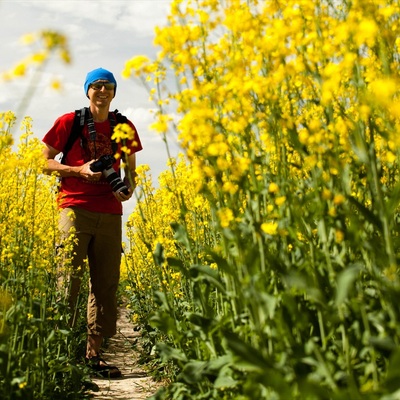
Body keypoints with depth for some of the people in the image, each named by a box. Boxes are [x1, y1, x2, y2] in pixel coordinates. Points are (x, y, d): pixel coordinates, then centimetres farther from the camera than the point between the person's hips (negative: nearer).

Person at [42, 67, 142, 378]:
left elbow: (131, 168, 19)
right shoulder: (69, 122, 2)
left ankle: (94, 353, 10)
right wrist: (79, 170, -12)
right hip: (75, 208, -4)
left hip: (110, 212, 4)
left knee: (106, 282, 3)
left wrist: (129, 188, -3)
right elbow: (46, 162, 4)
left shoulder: (124, 128, 11)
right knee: (69, 277, -9)